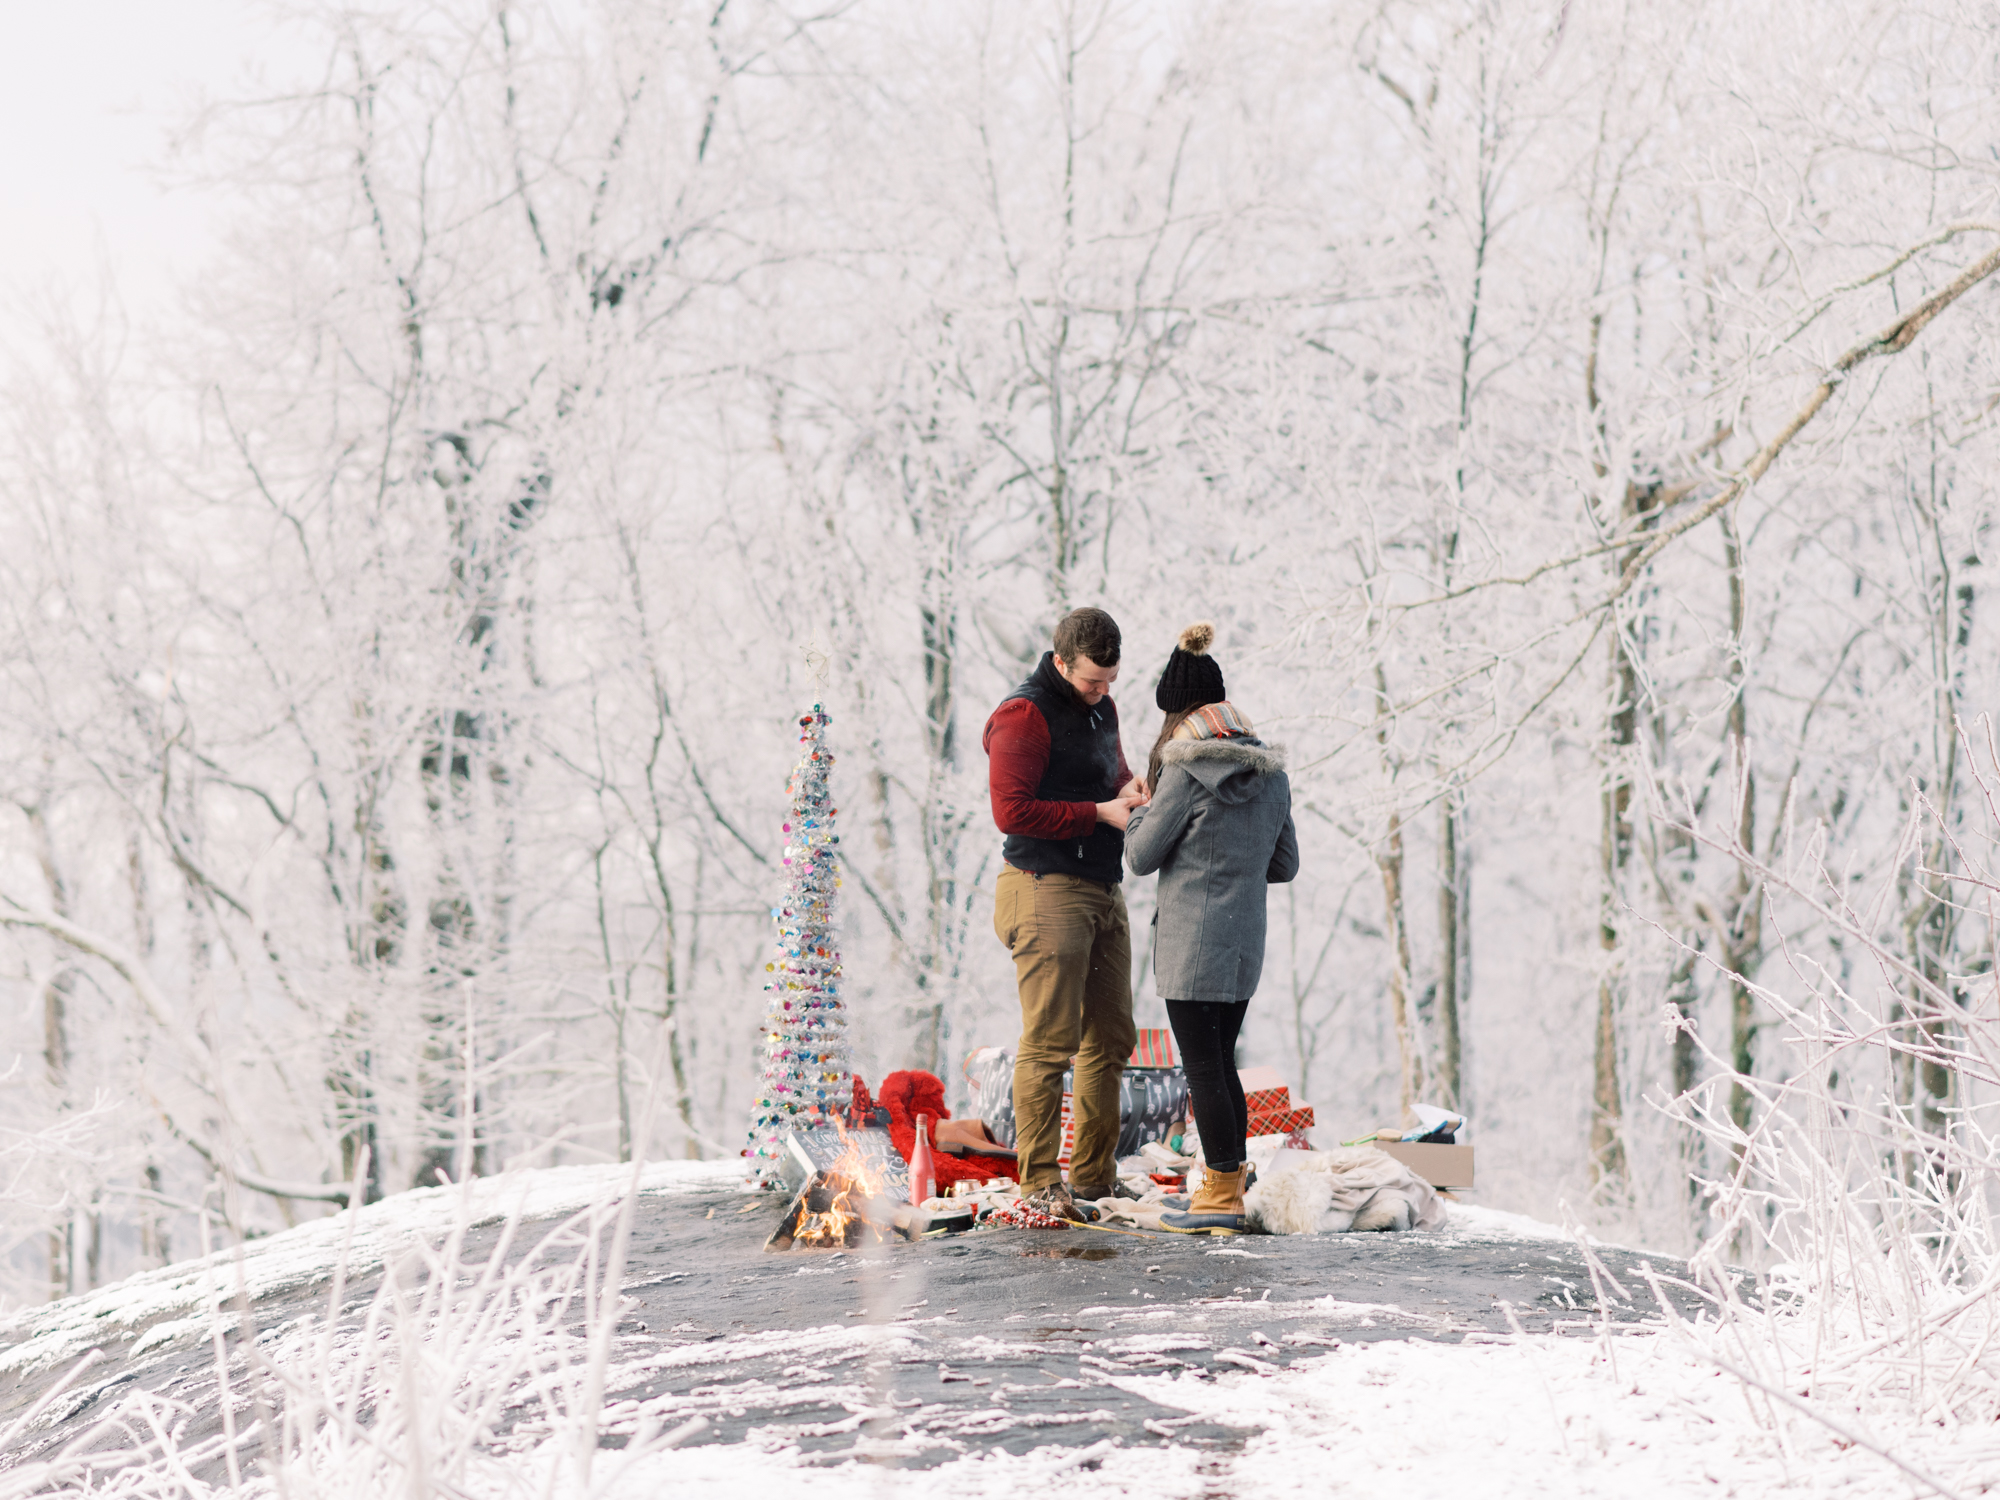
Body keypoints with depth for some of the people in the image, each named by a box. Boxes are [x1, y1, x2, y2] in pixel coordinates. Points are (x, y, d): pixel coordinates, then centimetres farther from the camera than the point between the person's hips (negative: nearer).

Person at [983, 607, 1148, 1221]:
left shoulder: (1102, 707, 16)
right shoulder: (1024, 716, -11)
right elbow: (1012, 811, -17)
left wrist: (1129, 786, 5)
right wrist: (1100, 812, -16)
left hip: (1103, 891, 9)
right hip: (1046, 891, -9)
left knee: (1111, 1038, 10)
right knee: (1050, 1042, -11)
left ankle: (1095, 1174, 18)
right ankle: (1040, 1181, -9)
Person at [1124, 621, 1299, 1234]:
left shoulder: (1187, 771, -13)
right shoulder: (1271, 772, 7)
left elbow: (1141, 856, -7)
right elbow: (1285, 864, 14)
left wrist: (1142, 808, 11)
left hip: (1191, 939, -7)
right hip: (1246, 939, 7)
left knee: (1202, 1066, -2)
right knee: (1220, 1062, 16)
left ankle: (1222, 1197, -1)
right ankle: (1227, 1183, 21)